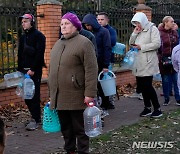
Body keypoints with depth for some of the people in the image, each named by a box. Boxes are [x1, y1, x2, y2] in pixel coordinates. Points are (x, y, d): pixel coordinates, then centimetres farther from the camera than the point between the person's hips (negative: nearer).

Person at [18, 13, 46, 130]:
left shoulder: (39, 36, -5)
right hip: (25, 70, 7)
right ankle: (36, 117, 17)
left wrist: (33, 69, -18)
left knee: (34, 95, -6)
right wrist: (20, 69, 9)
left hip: (35, 71, -7)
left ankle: (35, 120, -1)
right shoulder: (23, 37, 18)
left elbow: (39, 54, -14)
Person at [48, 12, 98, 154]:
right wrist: (52, 92, 20)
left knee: (79, 128, 2)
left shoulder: (84, 43, -8)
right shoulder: (58, 44, 16)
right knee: (66, 127, 15)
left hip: (76, 97, -7)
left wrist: (90, 93, -19)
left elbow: (91, 70, -14)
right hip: (59, 97, 7)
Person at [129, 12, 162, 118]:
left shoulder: (152, 29, -6)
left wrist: (141, 47, -15)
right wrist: (134, 33, 1)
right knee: (142, 86, 9)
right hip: (139, 63, 8)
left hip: (148, 63, -8)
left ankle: (157, 109, 2)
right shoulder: (139, 31, 17)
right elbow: (131, 44, 17)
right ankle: (147, 108, 21)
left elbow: (157, 44, -17)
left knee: (147, 86, -9)